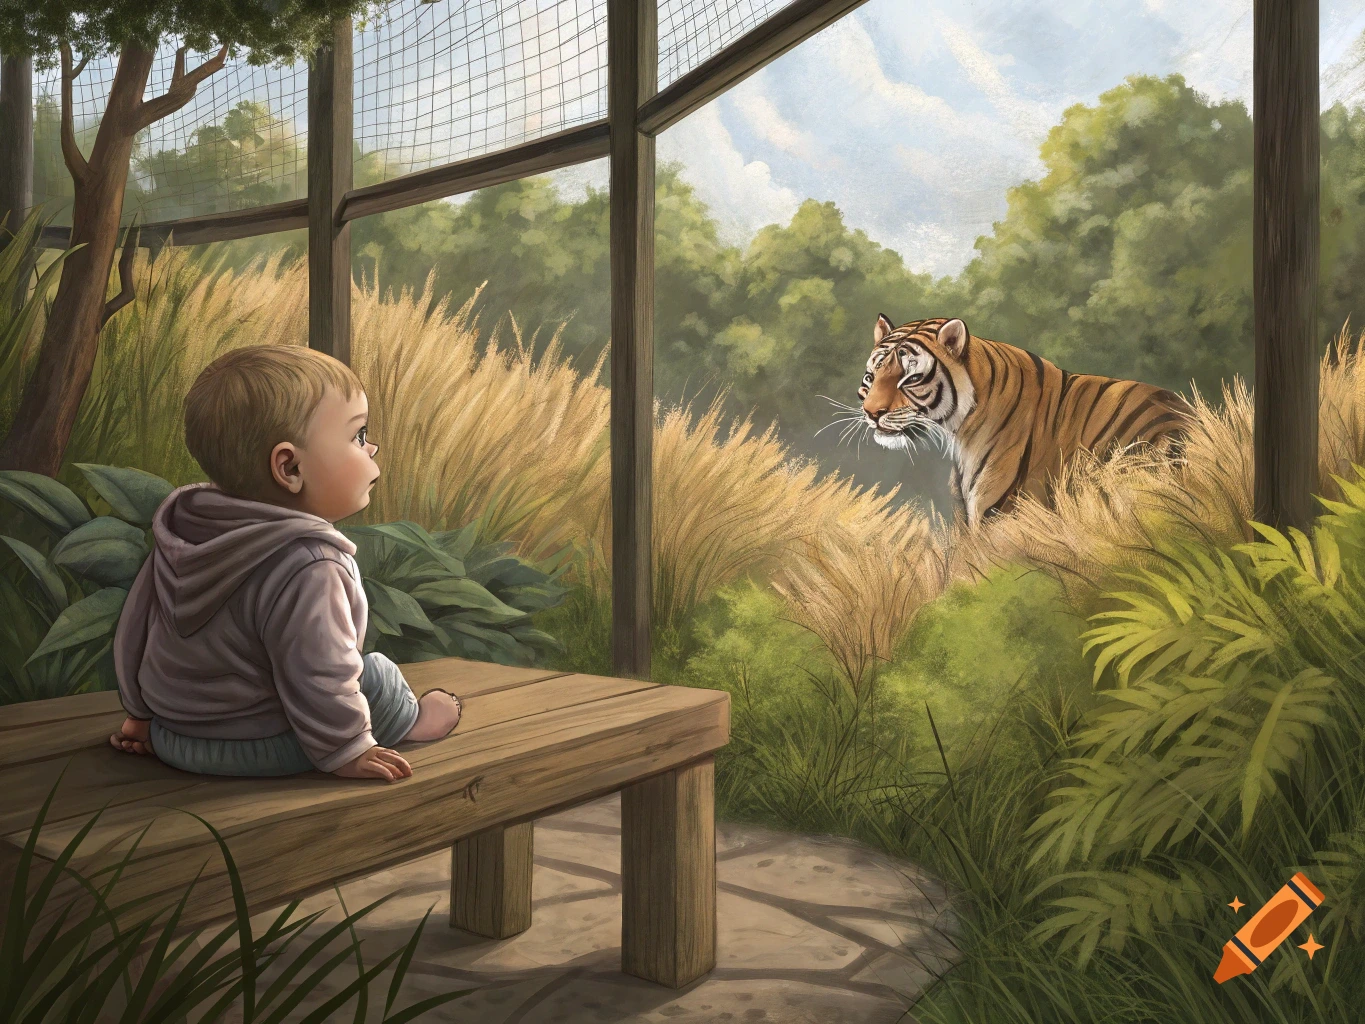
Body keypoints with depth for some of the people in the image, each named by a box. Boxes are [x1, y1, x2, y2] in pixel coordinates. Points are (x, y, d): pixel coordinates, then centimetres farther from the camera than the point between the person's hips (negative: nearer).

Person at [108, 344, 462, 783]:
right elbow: (316, 679, -28)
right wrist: (346, 750, -12)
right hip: (257, 749, -8)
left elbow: (135, 625, 7)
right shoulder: (307, 568, -31)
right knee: (373, 674, -1)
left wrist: (143, 712, 19)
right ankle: (407, 722, 24)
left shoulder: (180, 527, -3)